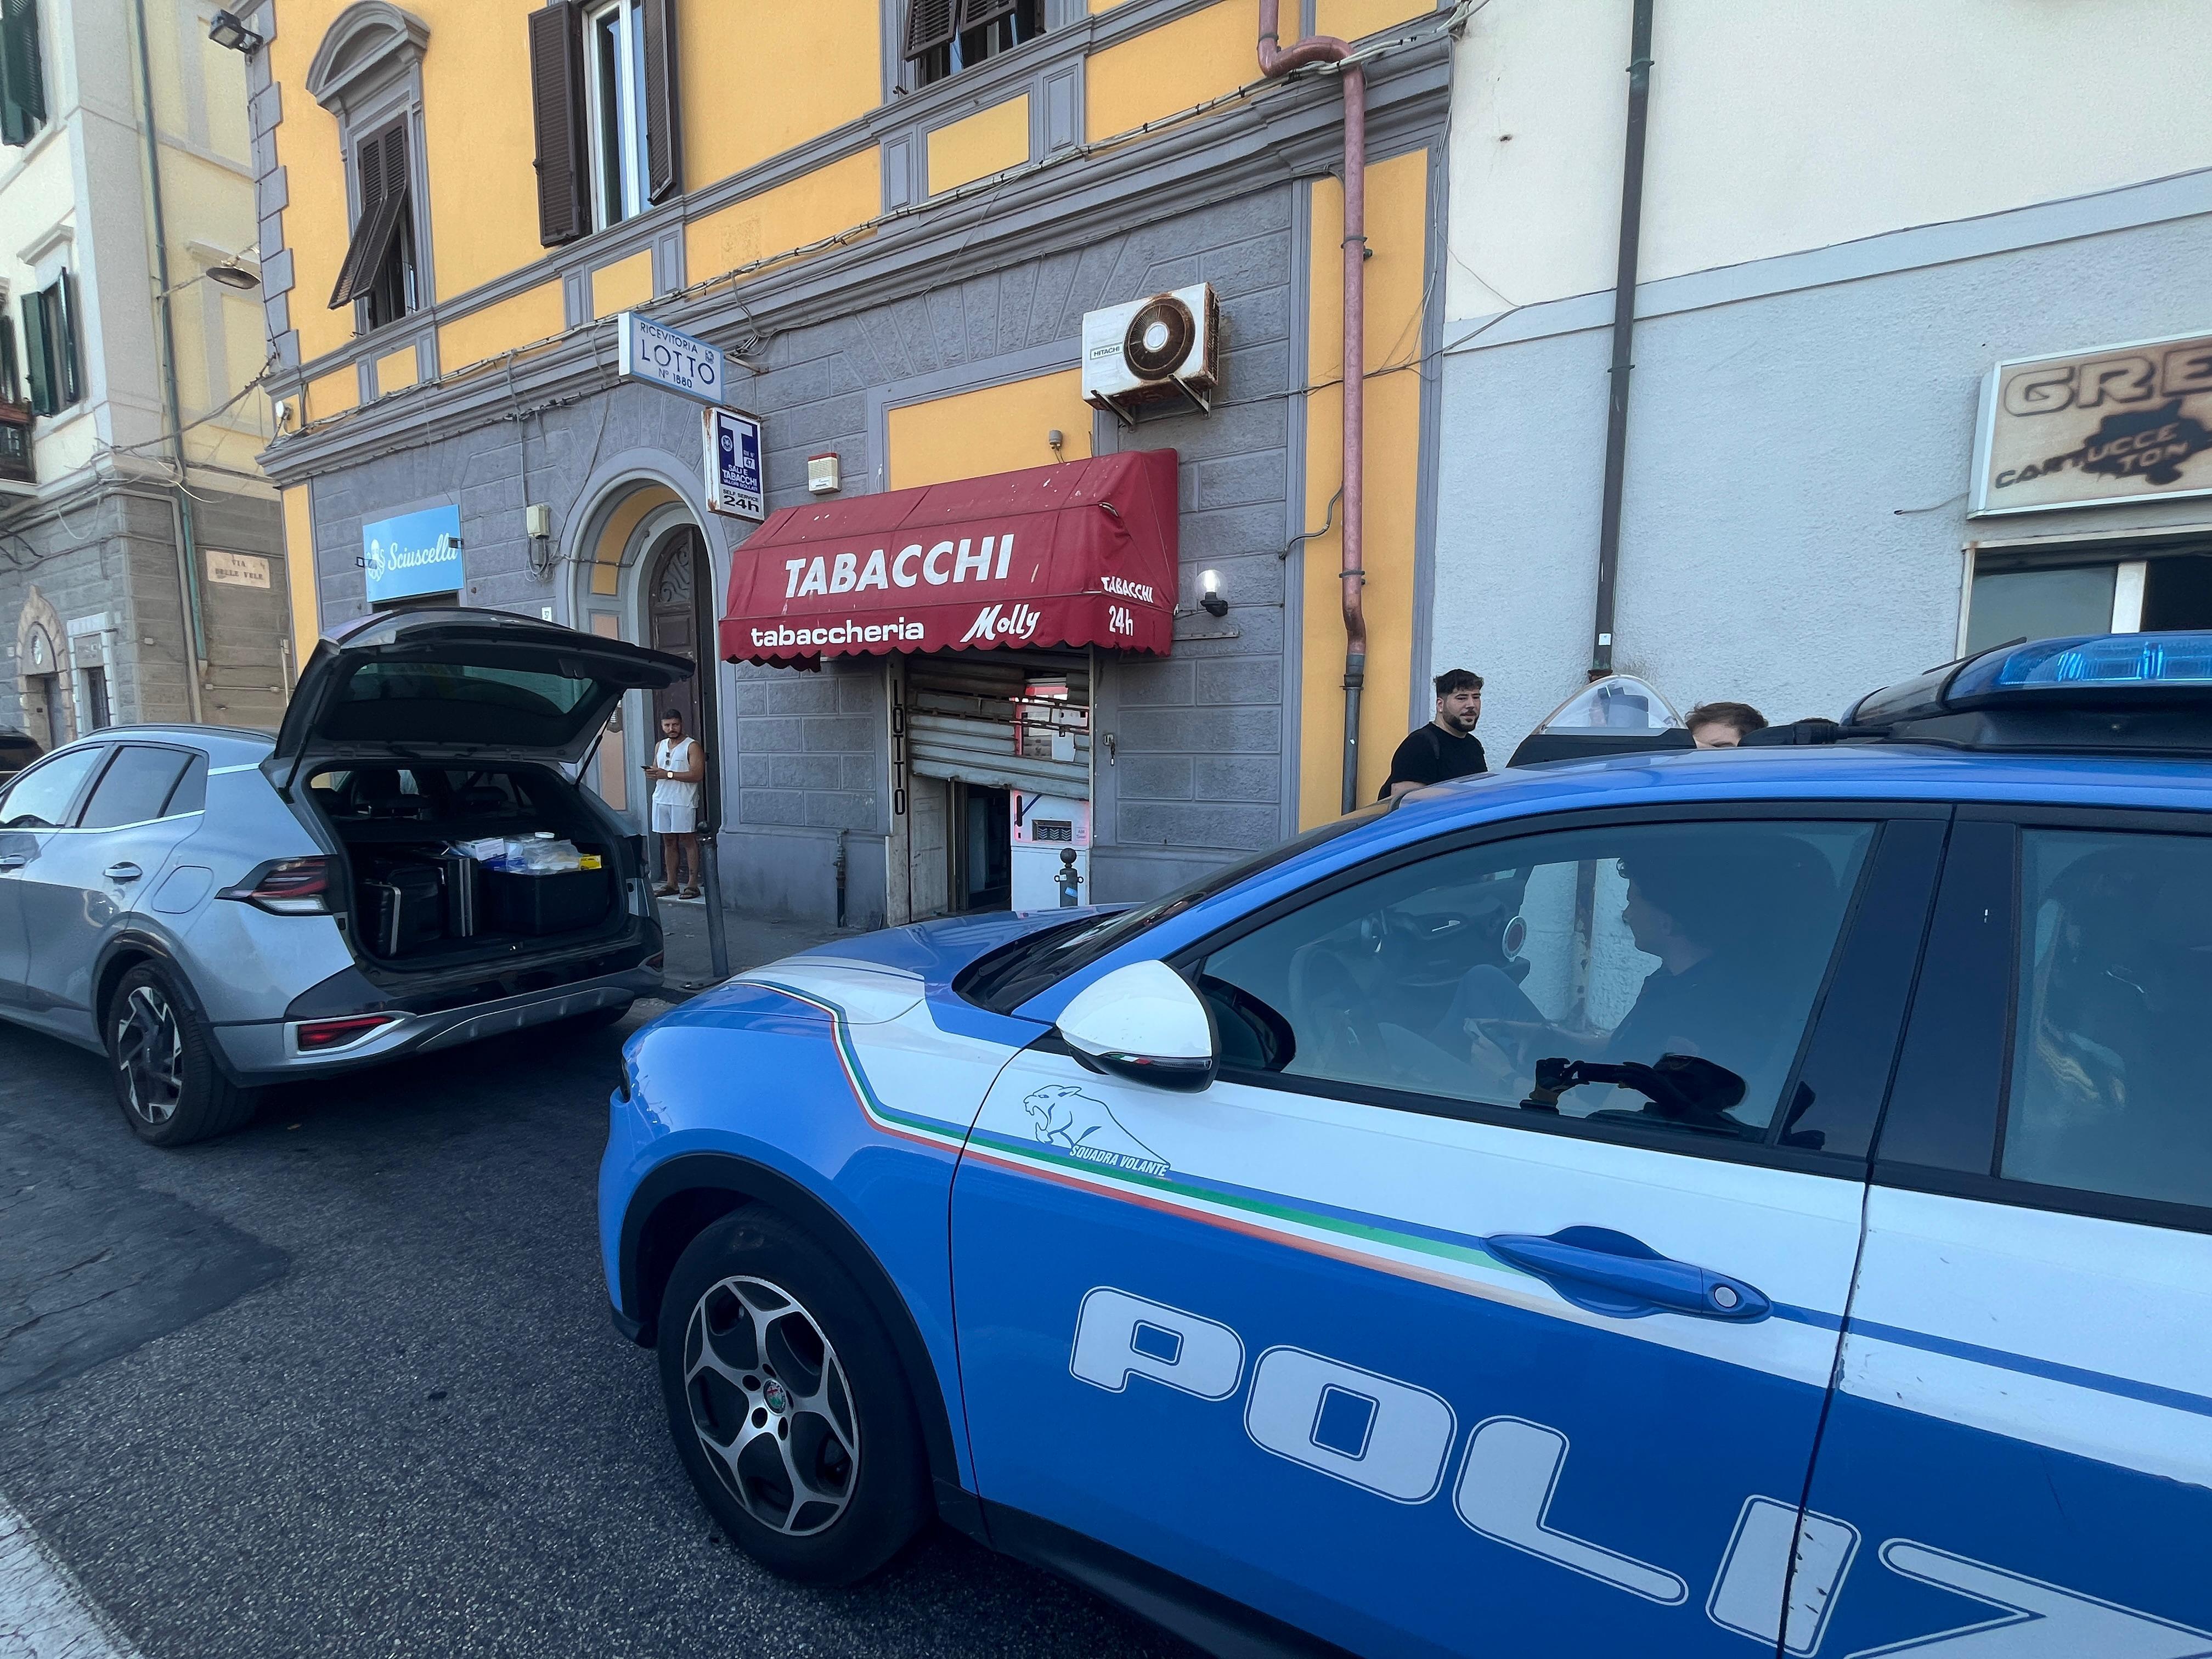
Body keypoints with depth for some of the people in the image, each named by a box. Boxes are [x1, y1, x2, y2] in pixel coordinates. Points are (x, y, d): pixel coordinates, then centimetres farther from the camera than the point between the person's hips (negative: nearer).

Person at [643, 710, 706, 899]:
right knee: (668, 842, 9)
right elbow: (656, 771, 25)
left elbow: (697, 774, -14)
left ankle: (692, 885, -3)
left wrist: (668, 774, -18)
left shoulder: (692, 746, -4)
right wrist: (651, 774, 0)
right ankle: (671, 884, 15)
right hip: (661, 800, 7)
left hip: (683, 802, -6)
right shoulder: (659, 746, 18)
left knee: (688, 841, -4)